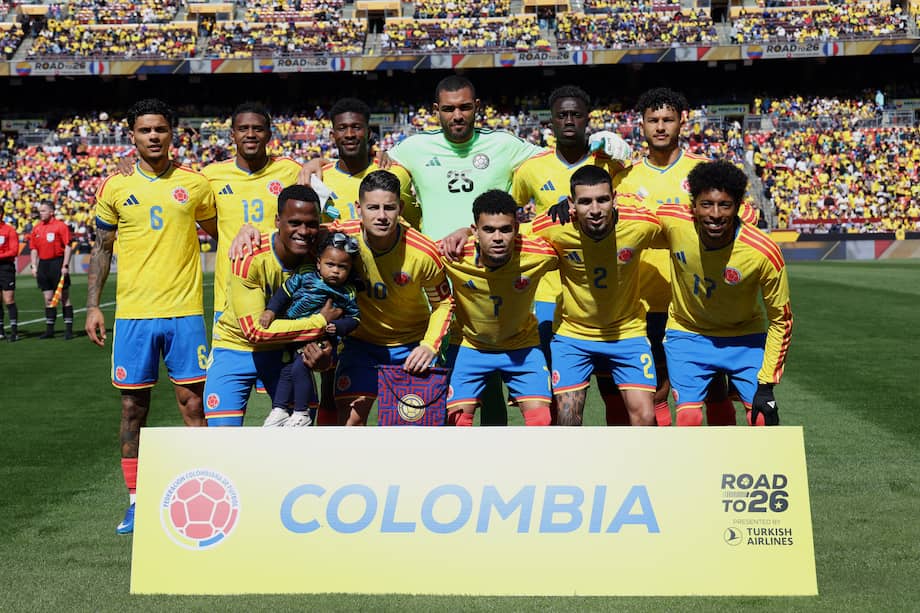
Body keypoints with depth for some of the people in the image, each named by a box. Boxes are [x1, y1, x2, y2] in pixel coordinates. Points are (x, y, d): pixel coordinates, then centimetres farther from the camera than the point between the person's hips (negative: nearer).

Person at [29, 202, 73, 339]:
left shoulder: (60, 226, -5)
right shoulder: (36, 228, 12)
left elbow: (68, 247, -9)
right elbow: (34, 249, 16)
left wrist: (65, 265, -15)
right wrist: (34, 266, 7)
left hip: (57, 263, -6)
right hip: (43, 265, 6)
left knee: (64, 297, -3)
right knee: (48, 298, 9)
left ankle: (68, 330, 1)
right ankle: (49, 330, 15)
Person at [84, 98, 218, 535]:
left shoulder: (194, 184, 4)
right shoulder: (116, 188, 5)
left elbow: (220, 235, 14)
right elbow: (101, 249, 11)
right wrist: (92, 306, 3)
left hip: (185, 311, -1)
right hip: (133, 314, 1)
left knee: (193, 404, 0)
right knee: (133, 406, 5)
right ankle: (136, 501, 16)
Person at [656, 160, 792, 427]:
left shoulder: (765, 252, -27)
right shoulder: (673, 222, -25)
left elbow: (781, 319, -14)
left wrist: (766, 384, -14)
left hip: (745, 338, 0)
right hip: (687, 334, 0)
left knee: (763, 420, -6)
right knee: (688, 419, -14)